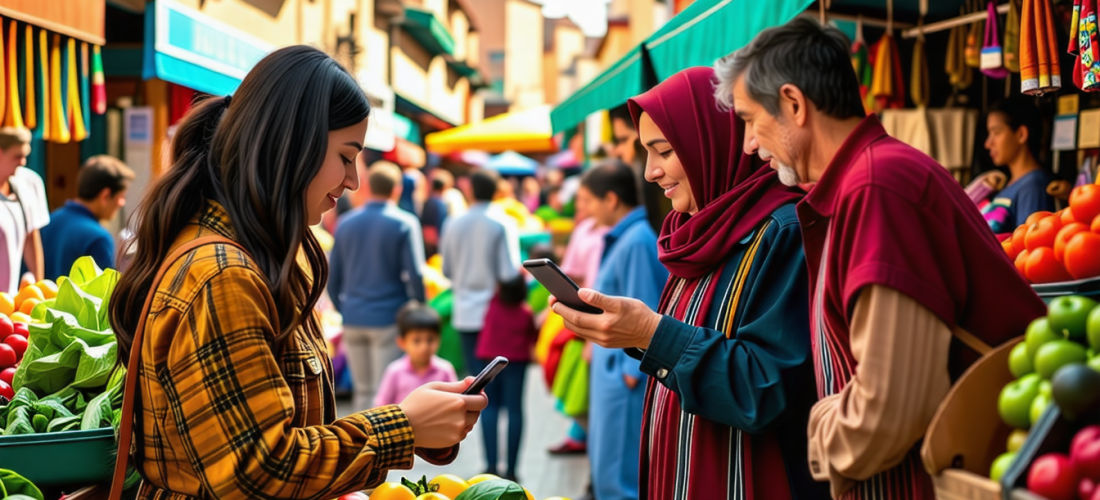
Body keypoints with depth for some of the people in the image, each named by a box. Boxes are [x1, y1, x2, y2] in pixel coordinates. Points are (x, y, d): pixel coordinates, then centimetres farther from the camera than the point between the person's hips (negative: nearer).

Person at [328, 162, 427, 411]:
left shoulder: (346, 223, 7)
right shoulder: (403, 225, -6)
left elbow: (332, 276, 10)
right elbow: (414, 275, -10)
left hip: (353, 320, 4)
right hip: (388, 319, -4)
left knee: (363, 390, 13)